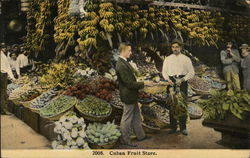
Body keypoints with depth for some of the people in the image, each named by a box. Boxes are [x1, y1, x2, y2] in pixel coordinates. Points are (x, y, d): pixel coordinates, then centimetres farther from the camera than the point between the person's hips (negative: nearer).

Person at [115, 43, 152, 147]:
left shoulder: (124, 62, 7)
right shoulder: (121, 66, -25)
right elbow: (129, 83, -25)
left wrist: (142, 84, 11)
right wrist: (144, 83, -17)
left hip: (131, 95, 10)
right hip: (128, 96, -10)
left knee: (136, 116, 20)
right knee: (127, 118, 4)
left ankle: (140, 135, 34)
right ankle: (124, 139, 19)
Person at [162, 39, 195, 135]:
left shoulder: (186, 59, 3)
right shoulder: (168, 59, 10)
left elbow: (191, 72, 1)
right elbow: (164, 71, 11)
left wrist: (182, 79, -13)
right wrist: (168, 79, -8)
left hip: (182, 82, -2)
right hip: (171, 82, 2)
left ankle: (183, 127, 8)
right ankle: (173, 127, 13)